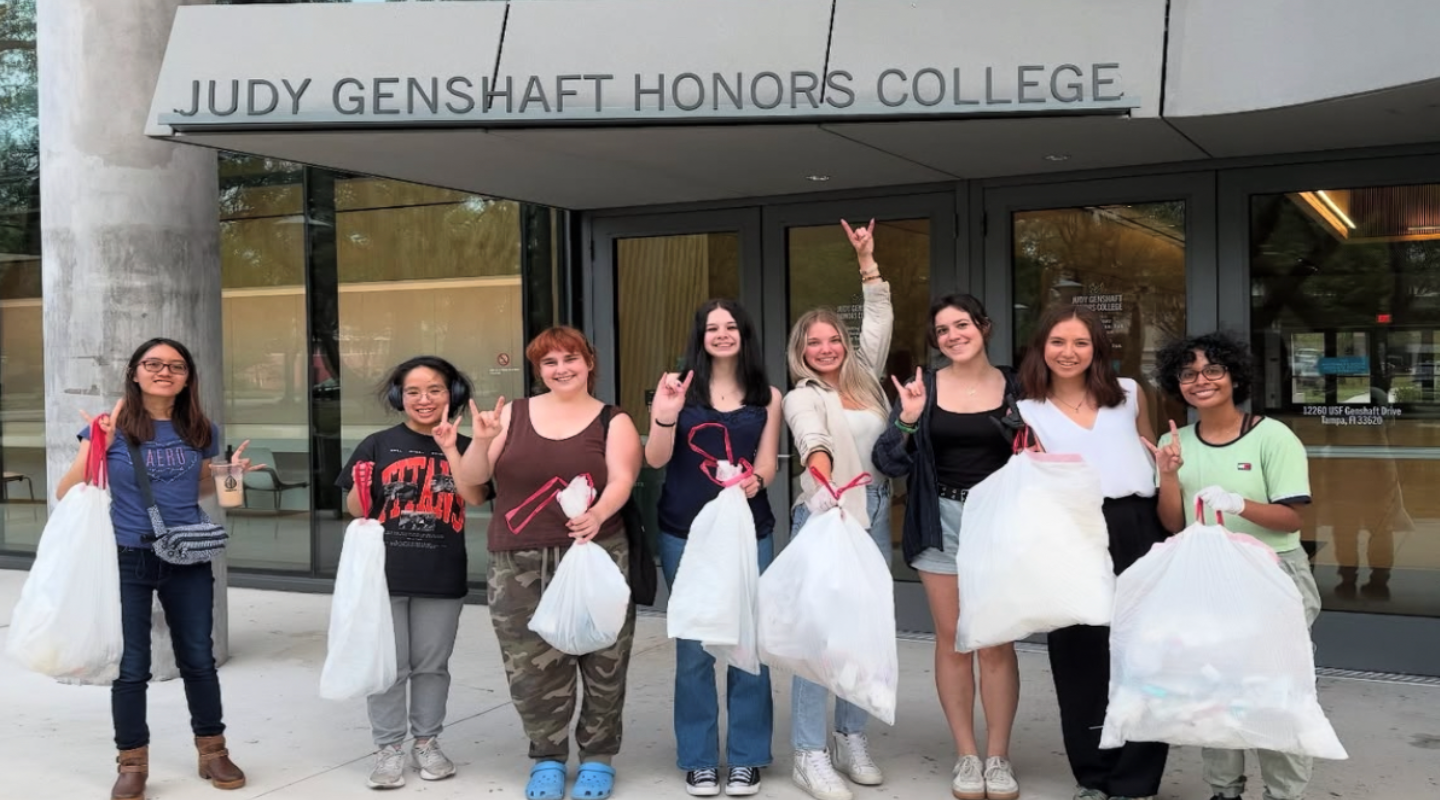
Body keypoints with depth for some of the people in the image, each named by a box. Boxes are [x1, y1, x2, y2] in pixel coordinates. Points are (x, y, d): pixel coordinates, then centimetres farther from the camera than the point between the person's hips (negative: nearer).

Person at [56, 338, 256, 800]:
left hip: (188, 560, 3)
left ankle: (212, 752, 25)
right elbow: (66, 495, -8)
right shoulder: (111, 428, -6)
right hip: (127, 560, -2)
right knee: (131, 666, 3)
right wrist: (98, 446, -20)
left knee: (198, 659, 10)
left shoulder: (199, 432, 4)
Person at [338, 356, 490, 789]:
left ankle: (427, 743, 25)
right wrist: (361, 486, -18)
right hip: (385, 572, -1)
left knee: (432, 664, 12)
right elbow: (356, 509, 3)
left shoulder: (463, 447, 2)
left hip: (442, 577, 1)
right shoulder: (378, 445, 0)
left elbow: (475, 497, -14)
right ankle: (388, 749, 15)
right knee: (389, 664, 5)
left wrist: (449, 449, -20)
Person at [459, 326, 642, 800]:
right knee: (532, 666, 5)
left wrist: (598, 514, -29)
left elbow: (621, 480, -9)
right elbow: (471, 478, 8)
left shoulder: (613, 422, 5)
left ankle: (597, 758, 20)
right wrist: (483, 442, -12)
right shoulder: (514, 415, 9)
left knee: (601, 662, 2)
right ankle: (547, 758, 23)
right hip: (519, 564, 2)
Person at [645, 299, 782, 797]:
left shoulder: (767, 397, 7)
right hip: (685, 534, -1)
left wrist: (755, 481, -19)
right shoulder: (680, 387, 2)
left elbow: (767, 463, 4)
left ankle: (746, 758, 15)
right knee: (693, 648, 4)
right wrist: (664, 416, -22)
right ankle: (698, 759, 15)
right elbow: (656, 459, -4)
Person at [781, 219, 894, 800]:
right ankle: (810, 753, -2)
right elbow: (813, 437, -25)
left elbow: (880, 322, 13)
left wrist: (867, 260, 11)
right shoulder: (802, 398, -3)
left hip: (875, 515, 6)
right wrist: (825, 476, -45)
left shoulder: (866, 380, 12)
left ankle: (851, 739, 22)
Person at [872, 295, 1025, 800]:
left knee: (996, 643, 1)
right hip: (941, 523, 1)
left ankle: (998, 757, 14)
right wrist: (908, 420, -18)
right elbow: (890, 464, -3)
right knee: (952, 640, 5)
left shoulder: (1015, 387, 1)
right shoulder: (923, 386, 1)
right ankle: (966, 756, 16)